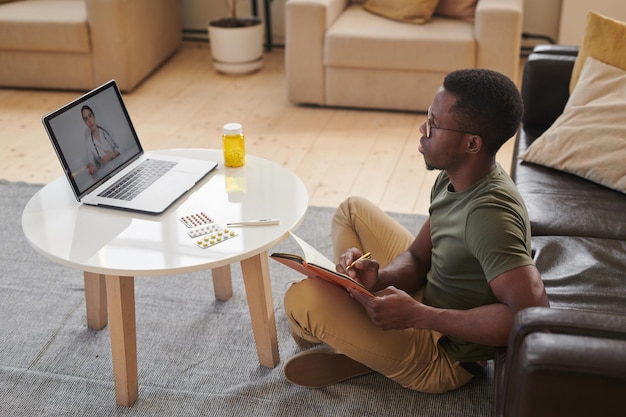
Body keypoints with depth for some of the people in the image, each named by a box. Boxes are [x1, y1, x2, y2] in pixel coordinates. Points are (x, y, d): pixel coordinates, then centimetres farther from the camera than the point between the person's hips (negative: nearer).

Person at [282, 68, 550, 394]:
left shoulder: (488, 213, -33)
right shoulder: (455, 178, -4)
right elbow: (416, 257, 4)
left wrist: (416, 315, -35)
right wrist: (379, 278, -21)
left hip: (443, 359, -9)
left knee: (303, 298, -26)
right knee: (353, 210, 15)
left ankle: (311, 336, 14)